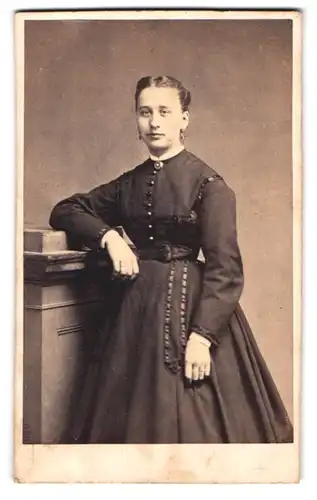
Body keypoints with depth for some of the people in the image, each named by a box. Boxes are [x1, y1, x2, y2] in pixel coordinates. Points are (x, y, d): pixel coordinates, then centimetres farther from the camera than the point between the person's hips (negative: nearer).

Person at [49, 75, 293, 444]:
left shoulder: (208, 184, -8)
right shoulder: (128, 184, 8)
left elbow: (225, 267, -14)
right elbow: (63, 211, 13)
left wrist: (202, 336, -23)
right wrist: (109, 236, -6)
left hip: (191, 305, -5)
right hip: (137, 305, 5)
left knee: (188, 420, 3)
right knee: (134, 418, 12)